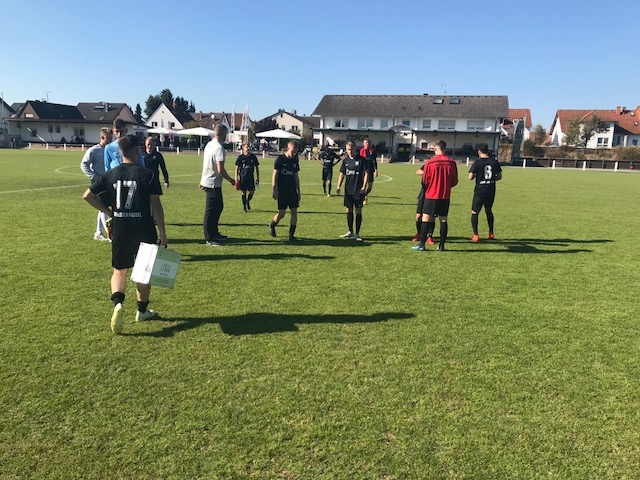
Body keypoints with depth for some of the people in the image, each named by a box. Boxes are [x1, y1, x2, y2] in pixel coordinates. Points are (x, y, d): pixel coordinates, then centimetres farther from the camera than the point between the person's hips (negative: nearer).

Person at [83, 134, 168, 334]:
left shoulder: (110, 174, 2)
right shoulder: (146, 174, -9)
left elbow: (87, 195, 1)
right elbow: (156, 205, -12)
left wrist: (108, 212, 10)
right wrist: (162, 233, -7)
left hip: (119, 231, 3)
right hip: (144, 231, -2)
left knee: (119, 270, 16)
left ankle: (118, 302, -10)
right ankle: (142, 310, 25)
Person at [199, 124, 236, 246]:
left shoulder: (209, 145, 9)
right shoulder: (219, 148, -19)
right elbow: (220, 170, -23)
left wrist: (203, 181, 23)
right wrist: (231, 180, -9)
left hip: (207, 181, 9)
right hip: (213, 183, -9)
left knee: (218, 207, 19)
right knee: (211, 211, -2)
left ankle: (214, 233, 30)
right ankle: (209, 239, 7)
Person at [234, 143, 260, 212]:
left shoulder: (253, 157, 3)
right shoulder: (240, 157, -3)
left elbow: (257, 167, 11)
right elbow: (237, 168, 0)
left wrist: (258, 178, 8)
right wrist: (236, 179, -6)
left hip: (251, 177, 2)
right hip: (243, 177, -2)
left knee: (252, 192, 0)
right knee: (244, 192, 4)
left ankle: (248, 202, 29)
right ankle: (244, 205, 21)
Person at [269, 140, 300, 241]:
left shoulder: (295, 160, 10)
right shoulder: (280, 159, -6)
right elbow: (275, 175, -7)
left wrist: (298, 191, 15)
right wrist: (275, 190, -12)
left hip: (292, 191, 5)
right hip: (282, 191, -5)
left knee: (294, 212, -2)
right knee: (282, 213, -4)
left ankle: (291, 235, 7)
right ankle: (272, 225, 27)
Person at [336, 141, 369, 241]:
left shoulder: (361, 160, -4)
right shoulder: (345, 160, 7)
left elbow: (366, 173, -4)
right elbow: (342, 174, 9)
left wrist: (364, 186, -14)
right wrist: (338, 187, -3)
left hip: (358, 191, -4)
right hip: (348, 190, 4)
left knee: (358, 211, -1)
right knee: (349, 210, 10)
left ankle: (357, 234, 8)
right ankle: (350, 232, 23)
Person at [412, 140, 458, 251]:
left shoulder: (429, 162, -9)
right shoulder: (451, 163, -1)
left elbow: (425, 181, -4)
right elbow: (454, 182, 5)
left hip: (431, 196, -3)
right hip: (445, 196, 3)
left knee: (426, 218, 2)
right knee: (443, 219, 8)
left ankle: (421, 244, 0)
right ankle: (441, 245, 10)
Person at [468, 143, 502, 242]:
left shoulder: (477, 162, -11)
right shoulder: (495, 162, 1)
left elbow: (470, 177, -15)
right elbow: (499, 176, 7)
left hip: (480, 191, -5)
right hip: (491, 191, 5)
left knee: (474, 212, 4)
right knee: (489, 211, 23)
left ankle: (475, 235, -4)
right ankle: (491, 233, 30)